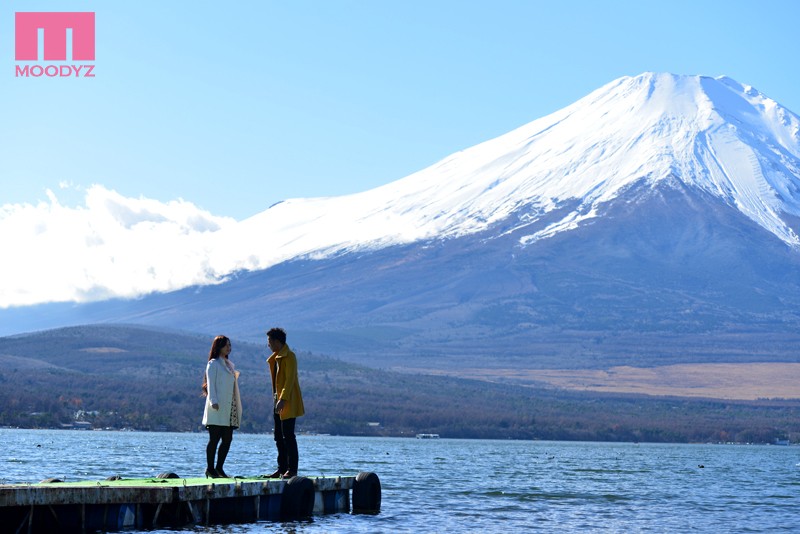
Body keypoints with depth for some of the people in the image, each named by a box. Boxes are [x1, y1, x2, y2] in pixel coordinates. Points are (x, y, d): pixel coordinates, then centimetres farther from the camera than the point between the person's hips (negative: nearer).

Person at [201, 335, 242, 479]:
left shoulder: (229, 364, 21)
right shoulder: (213, 364, -1)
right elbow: (210, 384, -8)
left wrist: (238, 406, 16)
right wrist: (213, 402, -20)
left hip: (229, 409, 7)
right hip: (217, 408, -7)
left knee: (227, 440, 4)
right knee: (214, 439, -6)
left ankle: (219, 468, 10)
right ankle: (210, 469, -2)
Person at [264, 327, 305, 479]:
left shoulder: (289, 357, -12)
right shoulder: (276, 357, 17)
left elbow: (290, 379, -19)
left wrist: (283, 399, -25)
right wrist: (276, 399, 16)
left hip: (288, 403, -10)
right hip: (279, 402, 10)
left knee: (288, 436, -9)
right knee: (279, 437, 10)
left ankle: (292, 469, -7)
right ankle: (282, 469, 14)